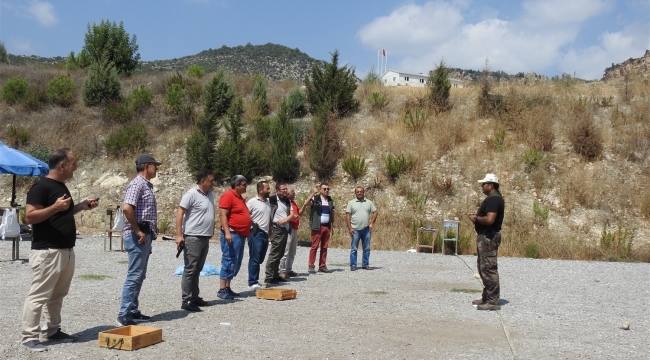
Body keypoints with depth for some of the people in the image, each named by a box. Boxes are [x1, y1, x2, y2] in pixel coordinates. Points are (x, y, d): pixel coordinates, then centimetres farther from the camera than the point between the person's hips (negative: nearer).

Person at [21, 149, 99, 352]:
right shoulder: (41, 187, -13)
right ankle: (29, 337, 3)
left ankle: (52, 331, 26)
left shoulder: (61, 186, 15)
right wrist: (55, 206, -27)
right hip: (47, 252, -9)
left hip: (66, 251, 9)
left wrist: (81, 206, 12)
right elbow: (29, 217, -19)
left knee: (58, 295, 16)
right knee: (39, 295, -4)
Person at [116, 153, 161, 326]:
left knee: (139, 276, 14)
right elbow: (127, 208, -27)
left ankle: (133, 311, 21)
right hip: (137, 236, -10)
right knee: (134, 276, -8)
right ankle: (124, 315, -5)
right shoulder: (137, 184, -13)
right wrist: (138, 231, -21)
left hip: (145, 235, 10)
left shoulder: (146, 185, 17)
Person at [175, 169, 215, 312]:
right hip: (193, 237, -8)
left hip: (205, 238, 8)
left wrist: (211, 232, 17)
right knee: (190, 269, -5)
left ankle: (194, 297, 22)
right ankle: (186, 301, -1)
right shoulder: (192, 194, -12)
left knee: (197, 270, 14)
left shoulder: (210, 195, 12)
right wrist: (179, 235, -19)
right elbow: (180, 213, -14)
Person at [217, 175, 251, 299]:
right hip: (232, 234, -10)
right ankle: (222, 290, -6)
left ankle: (227, 288, 18)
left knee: (236, 263, 12)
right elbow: (222, 215, -18)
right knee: (229, 262, -9)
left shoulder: (239, 197, 18)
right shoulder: (228, 196, -11)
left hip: (240, 235, 10)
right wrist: (227, 232, -25)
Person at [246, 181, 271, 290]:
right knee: (254, 259, -5)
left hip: (265, 234, 7)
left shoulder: (268, 202, 13)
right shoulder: (252, 202, -9)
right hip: (255, 234, -7)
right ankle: (253, 282, 0)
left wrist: (270, 229, 16)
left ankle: (255, 280, 20)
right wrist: (252, 225, -13)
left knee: (260, 259, 12)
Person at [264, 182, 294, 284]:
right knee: (274, 254, -8)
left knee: (280, 254, 13)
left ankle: (275, 275, 21)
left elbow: (292, 214, 8)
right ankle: (269, 277, -5)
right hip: (277, 230, -8)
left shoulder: (288, 201, 13)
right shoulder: (272, 200, -9)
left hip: (285, 229, 8)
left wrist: (284, 220, -11)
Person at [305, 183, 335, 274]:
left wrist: (333, 225, 13)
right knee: (314, 246, -5)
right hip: (317, 226, -5)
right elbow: (306, 203, -19)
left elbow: (332, 213, 17)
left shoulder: (330, 200, 14)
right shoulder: (315, 198, -2)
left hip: (327, 226, 5)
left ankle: (322, 266, 11)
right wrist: (313, 193, -24)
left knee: (324, 247, 6)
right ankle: (311, 266, -2)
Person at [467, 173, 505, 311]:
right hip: (486, 236, 12)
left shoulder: (493, 199, -18)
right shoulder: (494, 198, 17)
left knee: (489, 268, -9)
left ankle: (493, 301, -5)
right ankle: (487, 297, 25)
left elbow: (489, 219, -29)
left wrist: (476, 218, -13)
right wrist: (477, 216, 9)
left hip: (488, 237, -12)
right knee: (483, 267, 17)